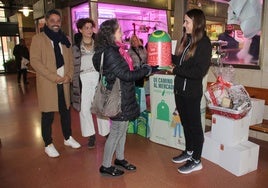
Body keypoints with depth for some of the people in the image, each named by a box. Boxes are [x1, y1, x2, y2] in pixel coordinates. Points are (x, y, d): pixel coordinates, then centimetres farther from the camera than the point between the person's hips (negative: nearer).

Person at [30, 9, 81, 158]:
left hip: (64, 83, 5)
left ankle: (68, 138, 30)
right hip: (47, 83, -4)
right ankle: (48, 145, 16)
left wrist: (69, 76, -4)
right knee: (48, 115, 2)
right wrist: (54, 77, -17)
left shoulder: (64, 40, 13)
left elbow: (70, 60, 13)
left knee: (66, 112, 13)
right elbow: (35, 61, -11)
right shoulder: (38, 39, -2)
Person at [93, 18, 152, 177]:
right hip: (118, 98, -9)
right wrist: (146, 70, -11)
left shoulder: (115, 49, 10)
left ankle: (120, 158, 37)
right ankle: (106, 166, 20)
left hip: (124, 97, 9)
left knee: (123, 129, 19)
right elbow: (126, 75, -21)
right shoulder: (109, 53, -21)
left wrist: (142, 70, 4)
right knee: (116, 132, 3)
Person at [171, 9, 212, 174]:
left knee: (194, 125, 6)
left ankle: (196, 161, 22)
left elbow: (199, 71, -20)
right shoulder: (186, 39, 6)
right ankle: (189, 151, 38)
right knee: (185, 122, 19)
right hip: (179, 89, 7)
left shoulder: (204, 43, -13)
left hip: (192, 91, -7)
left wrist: (175, 70, -19)